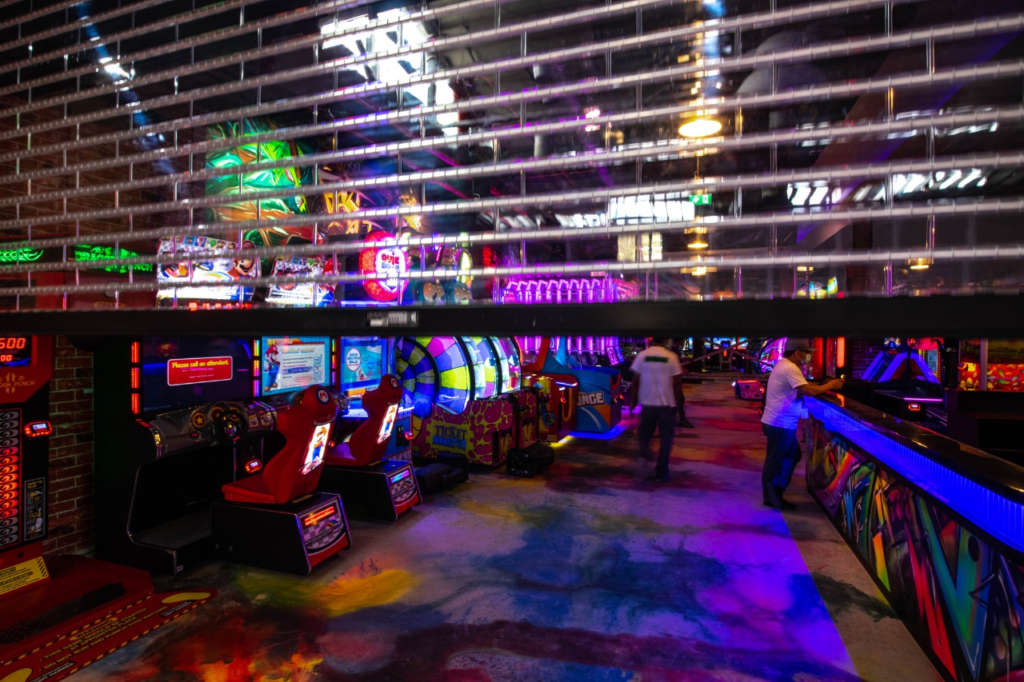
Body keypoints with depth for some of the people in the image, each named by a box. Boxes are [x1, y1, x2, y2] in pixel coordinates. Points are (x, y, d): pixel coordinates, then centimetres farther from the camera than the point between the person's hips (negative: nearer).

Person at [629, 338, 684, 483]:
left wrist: (632, 401, 8)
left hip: (647, 403, 1)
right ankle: (661, 472, 12)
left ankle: (643, 459, -3)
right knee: (666, 438, 11)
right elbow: (675, 382, -4)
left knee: (644, 436, 19)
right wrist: (676, 401, 8)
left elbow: (636, 381, -1)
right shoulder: (671, 357, -5)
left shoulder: (642, 355, -1)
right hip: (666, 403, -1)